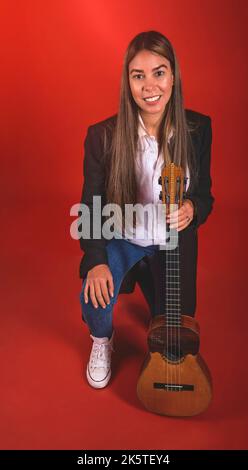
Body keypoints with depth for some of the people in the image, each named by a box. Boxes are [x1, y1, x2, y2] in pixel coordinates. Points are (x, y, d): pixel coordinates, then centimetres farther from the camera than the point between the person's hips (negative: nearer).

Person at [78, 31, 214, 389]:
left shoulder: (198, 129, -12)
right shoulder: (103, 136, -17)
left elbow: (205, 195, -3)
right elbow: (91, 205, -11)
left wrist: (191, 208, -28)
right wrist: (96, 261, -24)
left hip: (174, 241, 2)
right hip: (120, 238, -1)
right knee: (95, 299, -26)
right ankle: (102, 341, 15)